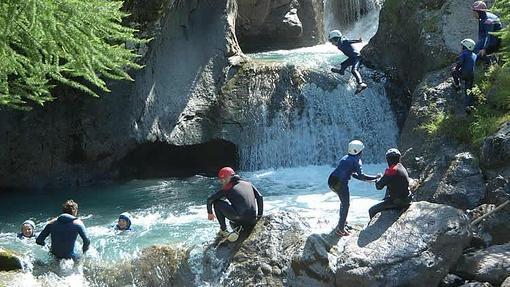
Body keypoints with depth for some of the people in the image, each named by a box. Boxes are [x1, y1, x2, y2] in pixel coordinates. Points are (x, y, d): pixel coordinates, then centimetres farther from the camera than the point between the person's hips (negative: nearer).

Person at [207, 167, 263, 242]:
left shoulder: (227, 189, 9)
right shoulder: (248, 184, 20)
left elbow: (210, 199, 9)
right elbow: (260, 197, 18)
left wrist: (210, 213, 26)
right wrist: (259, 215, 24)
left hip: (238, 217, -6)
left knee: (217, 202, 11)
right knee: (233, 223, 40)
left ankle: (223, 230, 8)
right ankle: (237, 229, 7)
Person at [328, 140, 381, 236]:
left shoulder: (346, 157, 21)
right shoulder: (356, 160, -4)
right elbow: (361, 176, -12)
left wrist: (366, 180, 27)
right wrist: (375, 177, -4)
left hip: (331, 181, 8)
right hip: (341, 184, -8)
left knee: (344, 201, 28)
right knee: (345, 205, 6)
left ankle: (342, 221, 36)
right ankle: (340, 229, 6)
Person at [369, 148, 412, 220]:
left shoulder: (392, 170, -19)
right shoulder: (402, 168, 9)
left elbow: (379, 186, -13)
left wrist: (378, 180, 10)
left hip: (396, 201, -10)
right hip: (406, 200, 10)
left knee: (372, 211, -3)